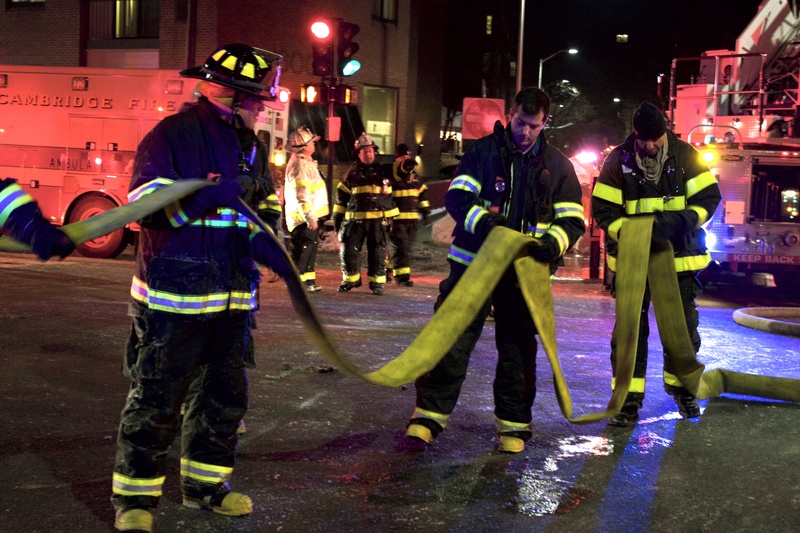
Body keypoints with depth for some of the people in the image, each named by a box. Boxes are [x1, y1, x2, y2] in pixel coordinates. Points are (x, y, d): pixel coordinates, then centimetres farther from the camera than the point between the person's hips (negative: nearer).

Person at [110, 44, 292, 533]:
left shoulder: (244, 144, 15)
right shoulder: (172, 135, -10)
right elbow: (146, 203, -19)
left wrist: (268, 248, 12)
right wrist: (211, 194, -31)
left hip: (232, 296, 8)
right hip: (173, 294, -8)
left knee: (225, 393, 15)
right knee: (156, 400, -1)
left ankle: (205, 483, 31)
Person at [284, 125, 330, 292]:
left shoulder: (306, 163, 16)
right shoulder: (299, 165, -19)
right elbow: (302, 194, -25)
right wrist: (309, 217, -26)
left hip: (310, 216, 11)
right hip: (304, 218, -11)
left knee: (310, 250, 15)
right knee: (302, 251, -6)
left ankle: (309, 281, 23)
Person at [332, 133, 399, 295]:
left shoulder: (383, 171, 6)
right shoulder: (353, 172, 8)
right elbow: (342, 195, 12)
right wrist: (337, 216, 9)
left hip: (378, 220, -1)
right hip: (355, 219, 1)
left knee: (377, 252, 1)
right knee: (348, 250, 1)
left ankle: (377, 283, 9)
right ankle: (351, 279, 16)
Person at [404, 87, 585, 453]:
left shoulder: (557, 165, 5)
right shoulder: (485, 150, 1)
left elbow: (573, 220, 4)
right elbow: (456, 197, -4)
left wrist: (553, 243, -17)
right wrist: (483, 220, -24)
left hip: (523, 273, 1)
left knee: (518, 348, 8)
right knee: (452, 342, -2)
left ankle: (513, 424, 20)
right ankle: (429, 416, 5)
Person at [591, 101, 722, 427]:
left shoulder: (686, 156, -5)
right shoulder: (619, 160, -7)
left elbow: (708, 197, -4)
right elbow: (603, 209, -6)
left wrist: (682, 221, -22)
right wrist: (628, 231, -22)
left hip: (680, 257, 1)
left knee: (683, 326, 11)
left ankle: (680, 387, 32)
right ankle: (628, 398, 6)